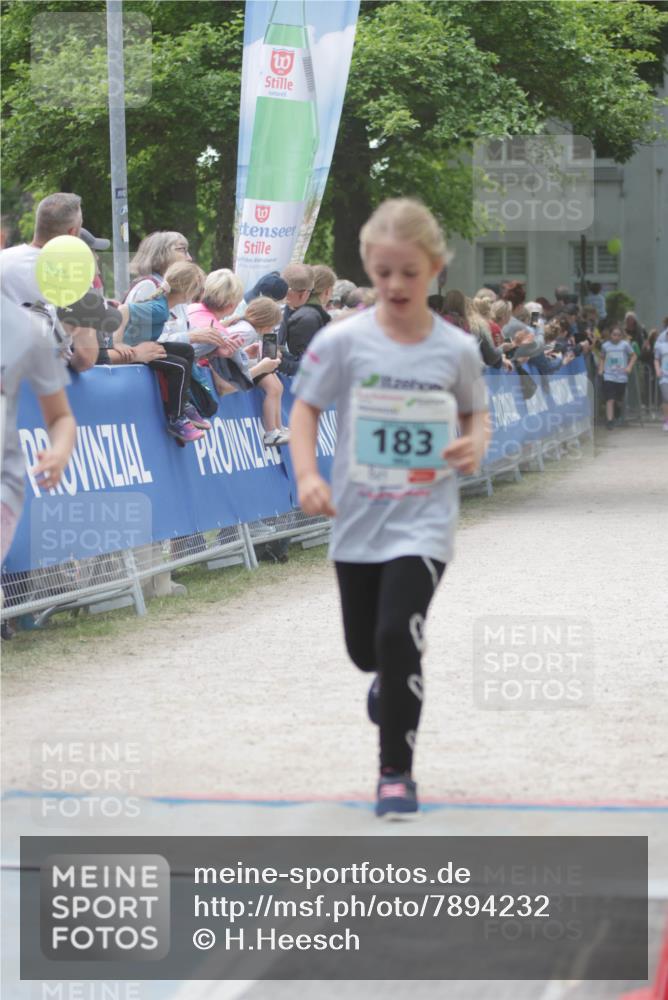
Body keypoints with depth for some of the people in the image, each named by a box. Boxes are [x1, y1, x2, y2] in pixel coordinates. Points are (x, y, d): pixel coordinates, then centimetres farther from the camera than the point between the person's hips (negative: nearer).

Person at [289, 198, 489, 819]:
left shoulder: (456, 350, -4)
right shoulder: (343, 342, -8)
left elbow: (475, 413, 10)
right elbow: (305, 408, -2)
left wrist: (475, 444, -12)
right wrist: (307, 474, -17)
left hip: (422, 521, -2)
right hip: (358, 519, 2)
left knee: (398, 637, -16)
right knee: (364, 648, 15)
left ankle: (396, 772, 0)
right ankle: (393, 679, 54)